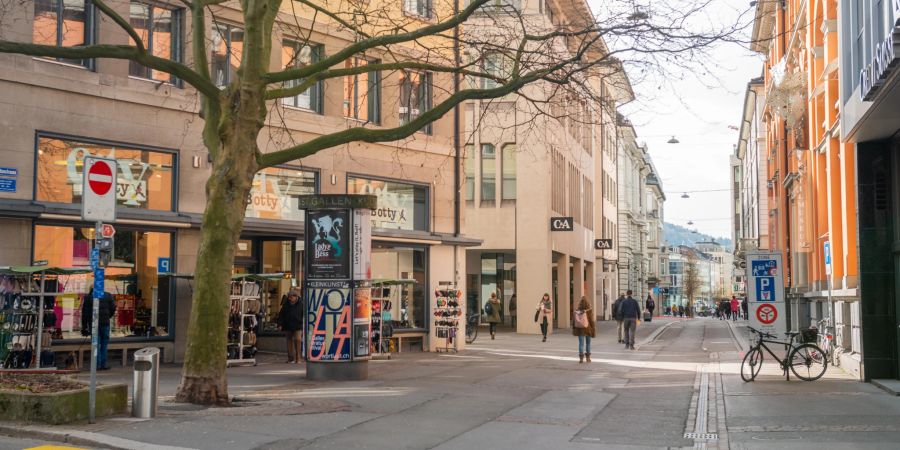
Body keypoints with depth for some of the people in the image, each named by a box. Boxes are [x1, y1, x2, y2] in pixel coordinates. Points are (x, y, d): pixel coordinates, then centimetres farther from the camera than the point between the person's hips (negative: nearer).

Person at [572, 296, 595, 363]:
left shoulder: (577, 311, -5)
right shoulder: (589, 311, -11)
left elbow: (573, 320, 0)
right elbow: (591, 320, -10)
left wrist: (574, 329, 10)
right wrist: (593, 330, -3)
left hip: (580, 329, 1)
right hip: (588, 329, -1)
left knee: (581, 343, 3)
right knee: (588, 343, 14)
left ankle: (581, 357, -7)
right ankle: (587, 357, 21)